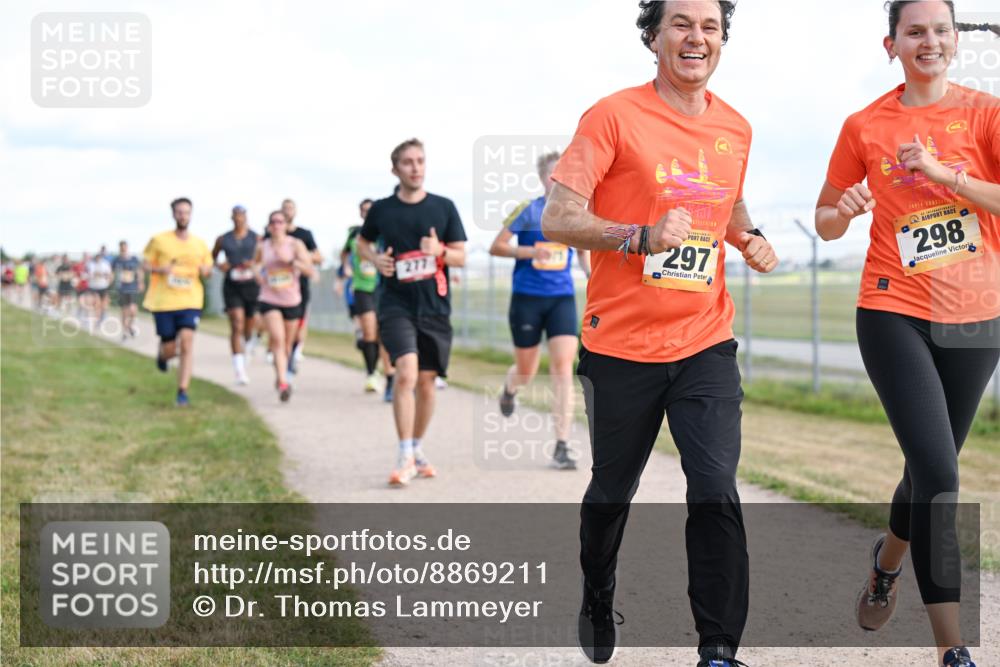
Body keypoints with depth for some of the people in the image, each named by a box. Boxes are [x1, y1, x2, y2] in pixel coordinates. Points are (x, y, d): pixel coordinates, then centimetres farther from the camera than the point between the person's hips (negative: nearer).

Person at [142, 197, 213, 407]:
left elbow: (208, 270, 18)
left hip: (190, 302, 1)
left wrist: (205, 271, -7)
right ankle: (162, 355, 44)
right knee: (170, 348, 4)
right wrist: (159, 269, -16)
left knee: (187, 343, -16)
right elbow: (145, 263, 5)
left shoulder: (200, 244, 7)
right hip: (163, 302, -1)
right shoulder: (159, 240, 0)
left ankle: (182, 391, -10)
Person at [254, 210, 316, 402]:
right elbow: (255, 264, 25)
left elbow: (311, 271, -13)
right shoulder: (262, 247, 2)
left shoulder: (296, 245, -4)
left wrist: (291, 261, -24)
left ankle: (280, 377, 37)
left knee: (287, 344, 12)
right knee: (277, 339, -19)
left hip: (292, 301, 1)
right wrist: (258, 275, 6)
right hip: (269, 301, -1)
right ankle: (283, 384, -28)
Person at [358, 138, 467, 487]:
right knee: (406, 373, -20)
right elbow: (362, 242, 21)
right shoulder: (381, 210, 3)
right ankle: (405, 457, -14)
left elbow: (461, 256, 5)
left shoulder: (444, 207, 3)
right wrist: (375, 259, -1)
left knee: (426, 382, 7)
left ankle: (418, 449, 27)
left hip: (435, 307, 2)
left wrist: (439, 251, -16)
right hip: (396, 304, -2)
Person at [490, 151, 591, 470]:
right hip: (527, 298, -2)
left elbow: (583, 254, 18)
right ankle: (509, 389, 49)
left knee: (563, 367, -12)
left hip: (562, 298, 2)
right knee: (527, 371, 9)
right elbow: (496, 247, -5)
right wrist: (531, 252, -19)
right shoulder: (528, 211, -6)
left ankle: (562, 446, -9)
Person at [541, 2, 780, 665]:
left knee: (716, 491, -11)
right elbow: (558, 218, -12)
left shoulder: (735, 129, 7)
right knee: (612, 491, 14)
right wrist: (643, 237, -25)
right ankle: (598, 601, 42)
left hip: (706, 343, 3)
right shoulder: (614, 117, -9)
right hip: (622, 346, -2)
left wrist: (750, 237, 4)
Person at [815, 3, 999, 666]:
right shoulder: (865, 126, 1)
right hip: (895, 313, -2)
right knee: (938, 474, -14)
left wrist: (945, 172, -19)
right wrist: (843, 211, -11)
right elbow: (826, 220, 11)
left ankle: (887, 561, 49)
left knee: (931, 469, 16)